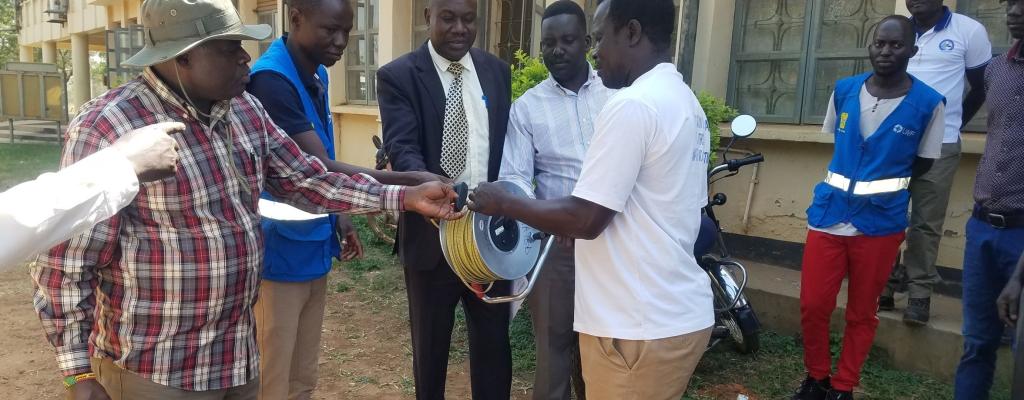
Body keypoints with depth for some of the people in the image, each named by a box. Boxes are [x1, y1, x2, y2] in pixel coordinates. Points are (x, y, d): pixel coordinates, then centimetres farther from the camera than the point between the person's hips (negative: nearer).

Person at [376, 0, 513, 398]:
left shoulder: (497, 71, 7)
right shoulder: (398, 76, -7)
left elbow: (506, 145, 12)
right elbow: (402, 149, -18)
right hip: (432, 234, -3)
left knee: (494, 343, 13)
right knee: (429, 344, 15)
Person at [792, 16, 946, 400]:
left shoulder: (928, 103, -6)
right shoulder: (844, 90, 3)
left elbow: (923, 162, 4)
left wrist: (883, 188, 5)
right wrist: (849, 181, 12)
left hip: (880, 222, -2)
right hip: (829, 213, 2)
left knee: (861, 313, 10)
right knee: (812, 305, 3)